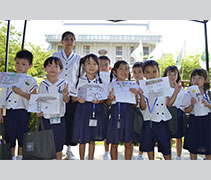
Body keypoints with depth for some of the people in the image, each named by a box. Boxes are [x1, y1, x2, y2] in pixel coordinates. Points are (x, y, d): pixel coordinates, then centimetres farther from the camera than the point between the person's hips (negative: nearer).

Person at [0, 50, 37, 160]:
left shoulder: (31, 81, 0)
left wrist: (21, 93, -18)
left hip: (23, 112, -3)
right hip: (10, 111, 3)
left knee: (21, 135, 6)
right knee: (10, 134, 9)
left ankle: (20, 157, 24)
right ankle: (12, 157, 27)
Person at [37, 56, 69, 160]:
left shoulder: (63, 84, -3)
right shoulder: (43, 84, 2)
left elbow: (66, 101, -9)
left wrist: (65, 95, -31)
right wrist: (39, 111, -11)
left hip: (59, 117, -1)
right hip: (46, 117, 2)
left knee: (58, 142, 6)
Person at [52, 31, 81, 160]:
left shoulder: (78, 58, 9)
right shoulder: (55, 56, 8)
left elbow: (80, 78, 10)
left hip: (72, 94, 0)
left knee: (71, 122, 3)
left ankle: (69, 149, 20)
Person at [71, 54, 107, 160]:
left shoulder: (99, 81, 6)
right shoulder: (80, 80, 0)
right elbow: (73, 97, 0)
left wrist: (99, 101, -14)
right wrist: (78, 99, -20)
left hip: (96, 111, 2)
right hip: (83, 110, -2)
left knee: (92, 139, 11)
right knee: (82, 139, 5)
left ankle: (91, 160, 27)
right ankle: (82, 160, 25)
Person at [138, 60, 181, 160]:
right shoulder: (143, 88, -3)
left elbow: (169, 103, 0)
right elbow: (143, 107, -8)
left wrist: (176, 92, -8)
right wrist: (141, 95, -23)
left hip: (161, 121, 0)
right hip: (148, 121, 1)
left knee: (165, 146, 9)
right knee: (149, 145, 13)